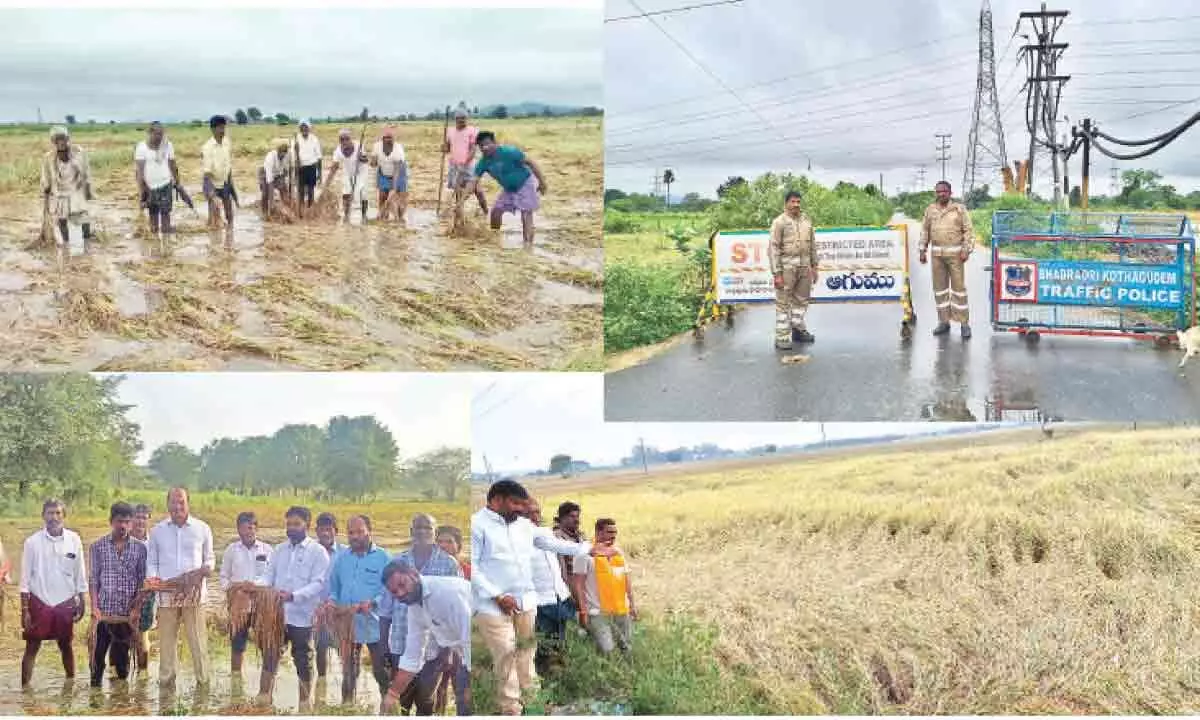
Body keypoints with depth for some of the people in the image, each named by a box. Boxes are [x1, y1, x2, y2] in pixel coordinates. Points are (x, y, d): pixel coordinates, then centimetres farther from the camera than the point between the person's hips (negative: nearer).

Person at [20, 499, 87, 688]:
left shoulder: (74, 540, -2)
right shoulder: (32, 542, -6)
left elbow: (80, 574, 5)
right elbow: (25, 578, -4)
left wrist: (81, 604, 4)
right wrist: (24, 609, -6)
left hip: (65, 603, 2)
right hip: (39, 602, -2)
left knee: (66, 646, 12)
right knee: (32, 647, 0)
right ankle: (25, 686, 4)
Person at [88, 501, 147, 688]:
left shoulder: (140, 548, 5)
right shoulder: (98, 546, 3)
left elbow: (142, 580, 6)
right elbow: (93, 579, 2)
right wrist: (94, 607, -7)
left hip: (128, 613, 1)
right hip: (104, 611, -1)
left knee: (122, 657, 7)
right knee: (98, 655, -2)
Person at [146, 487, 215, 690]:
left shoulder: (202, 529, 6)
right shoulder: (157, 531, 10)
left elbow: (209, 557, 15)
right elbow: (151, 561, 15)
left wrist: (207, 567, -8)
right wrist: (152, 577, -4)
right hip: (167, 595, 2)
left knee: (198, 641, -2)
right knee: (167, 641, 5)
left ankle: (203, 681, 4)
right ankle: (165, 681, 13)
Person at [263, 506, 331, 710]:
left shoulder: (318, 552, -4)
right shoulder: (280, 549, 13)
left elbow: (318, 584, -13)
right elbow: (269, 576, 13)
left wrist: (293, 596, -25)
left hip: (302, 616, -4)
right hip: (276, 613, 4)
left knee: (303, 661, 6)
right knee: (270, 656, 7)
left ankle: (305, 703, 16)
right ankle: (263, 699, 14)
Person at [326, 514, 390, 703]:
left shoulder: (382, 557, -4)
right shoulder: (341, 558, 12)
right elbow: (334, 587, 17)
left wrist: (372, 603, -26)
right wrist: (332, 600, -4)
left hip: (375, 624, -5)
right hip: (347, 624, 5)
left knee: (381, 672, 0)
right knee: (348, 673, 13)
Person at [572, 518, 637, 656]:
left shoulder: (618, 553, 10)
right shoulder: (587, 554, -10)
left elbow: (627, 580, 17)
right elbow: (579, 584, -10)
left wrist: (632, 604, 12)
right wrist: (583, 610, -14)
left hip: (622, 611, 6)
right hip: (598, 613, -6)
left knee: (627, 649, 9)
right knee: (606, 650, -13)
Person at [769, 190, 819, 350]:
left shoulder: (806, 220, 9)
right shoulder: (779, 222, -8)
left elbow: (812, 245, 16)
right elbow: (773, 248, -11)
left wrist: (814, 266, 13)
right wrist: (777, 274, -14)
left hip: (804, 266, 6)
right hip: (786, 266, -6)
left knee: (801, 300, 14)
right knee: (783, 303, -2)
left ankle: (798, 330, 28)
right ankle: (782, 338, 0)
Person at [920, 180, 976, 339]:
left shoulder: (959, 209, -5)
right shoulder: (930, 209, 5)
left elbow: (968, 231, -6)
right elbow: (925, 231, 11)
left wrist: (966, 251, -14)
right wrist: (923, 251, 7)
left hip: (955, 253, -4)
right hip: (937, 254, 4)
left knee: (958, 287, -3)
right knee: (940, 287, 6)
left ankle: (964, 324, 1)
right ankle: (944, 322, 15)